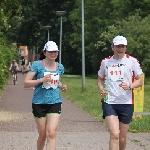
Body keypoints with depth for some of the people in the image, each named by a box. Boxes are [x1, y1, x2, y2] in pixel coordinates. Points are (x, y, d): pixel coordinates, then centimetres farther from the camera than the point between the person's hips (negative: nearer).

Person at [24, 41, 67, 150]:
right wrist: (42, 79, -22)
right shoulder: (37, 65, -7)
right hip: (39, 103, -2)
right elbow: (26, 83, -10)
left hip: (55, 103, 2)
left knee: (51, 134, -13)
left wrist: (61, 86, 5)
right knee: (43, 135, 8)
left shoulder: (60, 67, 7)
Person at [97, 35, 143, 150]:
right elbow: (100, 79, 20)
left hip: (126, 103, 0)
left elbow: (140, 80, 2)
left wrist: (129, 86, -18)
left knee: (122, 137, 10)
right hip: (109, 102, 0)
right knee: (114, 134, -16)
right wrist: (101, 90, -1)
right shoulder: (105, 62, 6)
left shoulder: (132, 61, 0)